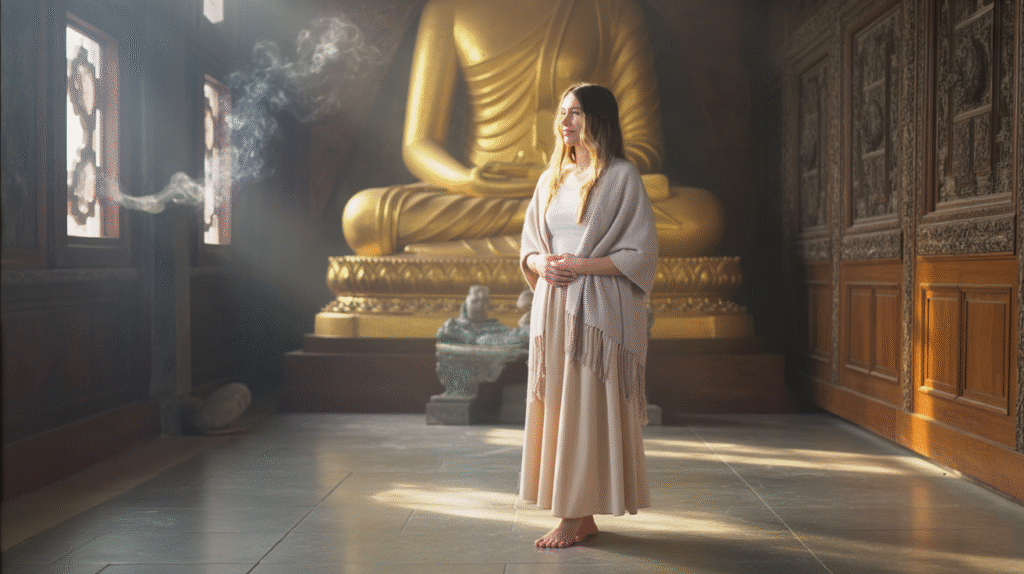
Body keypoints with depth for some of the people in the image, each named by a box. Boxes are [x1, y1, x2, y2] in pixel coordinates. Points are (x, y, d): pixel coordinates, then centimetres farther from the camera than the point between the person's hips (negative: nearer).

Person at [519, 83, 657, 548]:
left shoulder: (622, 176, -4)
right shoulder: (552, 178, 14)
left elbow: (642, 253, -8)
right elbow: (528, 245, 18)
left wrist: (582, 265, -15)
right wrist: (540, 264, -4)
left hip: (599, 308, -6)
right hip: (553, 306, 6)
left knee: (587, 409, -4)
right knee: (556, 407, 5)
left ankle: (576, 516, 2)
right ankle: (580, 516, 13)